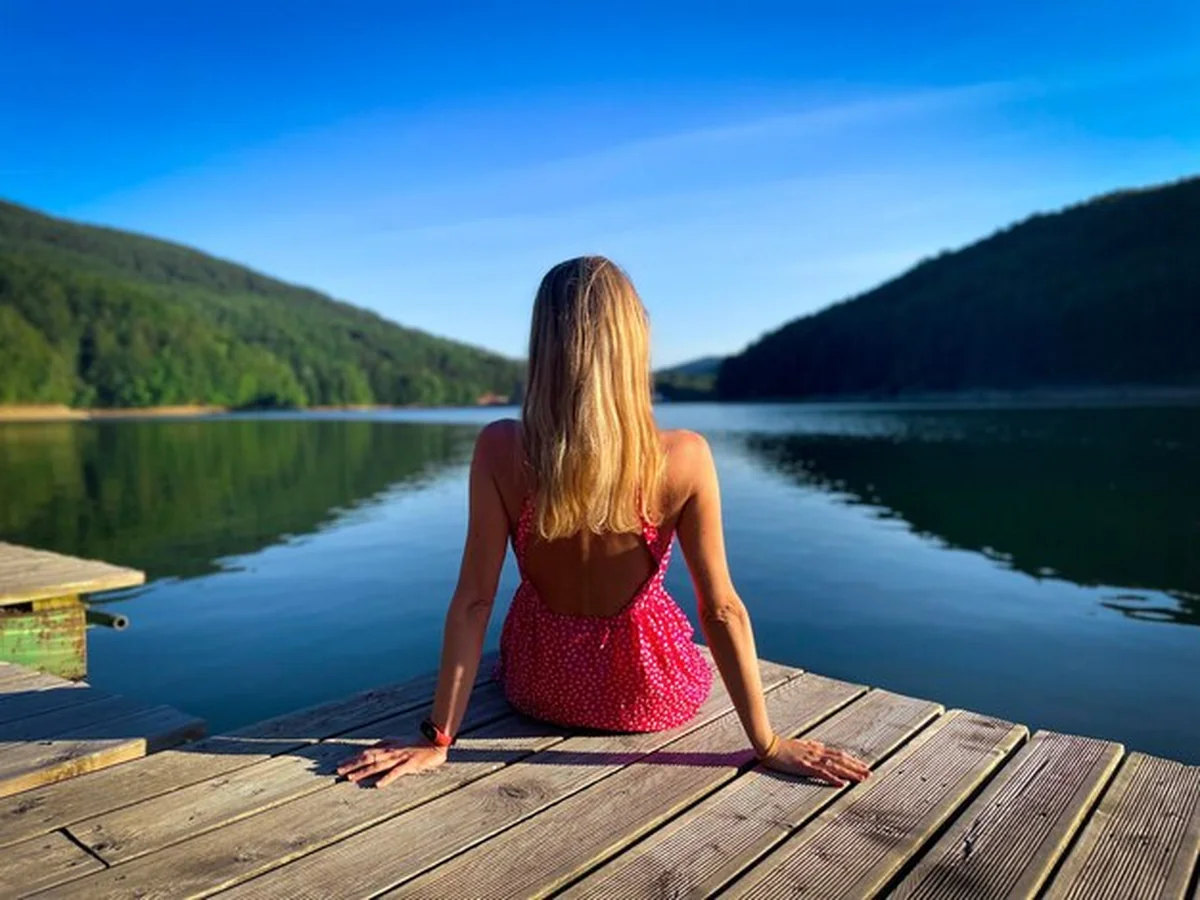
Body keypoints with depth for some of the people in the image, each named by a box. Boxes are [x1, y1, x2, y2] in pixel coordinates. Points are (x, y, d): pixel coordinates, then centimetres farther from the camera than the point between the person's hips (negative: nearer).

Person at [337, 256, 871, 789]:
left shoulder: (500, 450, -23)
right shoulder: (684, 457, -25)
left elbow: (474, 599, -20)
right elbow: (722, 610, -19)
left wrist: (438, 738, -10)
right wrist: (767, 743, -7)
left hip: (539, 688, 1)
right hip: (652, 695, 0)